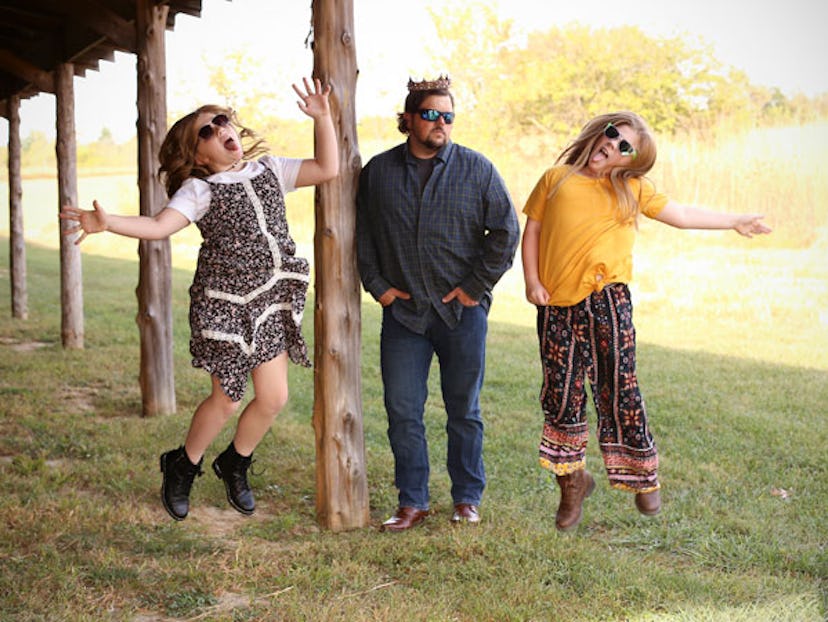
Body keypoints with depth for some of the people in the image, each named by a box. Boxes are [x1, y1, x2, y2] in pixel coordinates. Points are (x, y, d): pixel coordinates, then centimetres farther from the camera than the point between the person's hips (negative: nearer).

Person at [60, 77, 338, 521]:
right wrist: (109, 223, -36)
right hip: (225, 303, -5)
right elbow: (158, 226, -19)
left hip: (273, 300, 5)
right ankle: (182, 468, 27)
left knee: (273, 397, 4)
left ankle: (234, 464, 31)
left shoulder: (269, 169, 9)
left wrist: (322, 118, 0)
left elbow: (327, 169, 8)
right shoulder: (199, 189, -5)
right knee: (225, 401, 1)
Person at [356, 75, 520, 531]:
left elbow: (506, 230, 1)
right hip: (403, 310, 1)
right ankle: (413, 502, 15)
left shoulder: (477, 169, 1)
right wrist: (377, 284, 2)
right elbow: (362, 233, 11)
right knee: (402, 412, 3)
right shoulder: (378, 171, 6)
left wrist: (476, 285, -3)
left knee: (464, 411, 8)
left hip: (462, 311, -1)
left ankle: (468, 499, 22)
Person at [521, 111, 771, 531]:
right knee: (560, 394, 3)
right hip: (556, 306, 0)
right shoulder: (556, 178, 11)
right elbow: (532, 229, 11)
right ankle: (573, 481, 20)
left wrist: (735, 221, 25)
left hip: (606, 301, 0)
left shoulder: (632, 189, 13)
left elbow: (680, 215, 22)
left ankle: (642, 477, 16)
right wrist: (532, 280, 0)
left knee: (618, 390, -2)